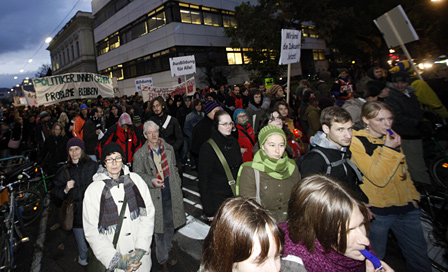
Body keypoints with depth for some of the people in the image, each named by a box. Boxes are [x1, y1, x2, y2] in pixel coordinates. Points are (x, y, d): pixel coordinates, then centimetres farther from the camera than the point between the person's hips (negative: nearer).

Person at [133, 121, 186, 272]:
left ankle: (168, 248, 44)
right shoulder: (140, 154, -6)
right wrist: (151, 180, -20)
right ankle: (163, 259, 25)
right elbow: (138, 174, -3)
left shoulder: (168, 149, 5)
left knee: (170, 224, 18)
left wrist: (177, 185, 10)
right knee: (158, 227, 5)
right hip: (155, 195, -3)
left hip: (171, 192, 3)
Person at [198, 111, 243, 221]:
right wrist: (209, 211, -13)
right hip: (218, 198, -5)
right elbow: (204, 180, -12)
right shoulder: (207, 147, -14)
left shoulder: (234, 142, 4)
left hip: (236, 196, 5)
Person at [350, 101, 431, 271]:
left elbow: (404, 171, 18)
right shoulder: (357, 142, -14)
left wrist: (413, 196, 11)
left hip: (406, 207, 6)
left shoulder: (391, 138, 8)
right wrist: (389, 149, -23)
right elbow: (378, 178, -20)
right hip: (378, 211, -6)